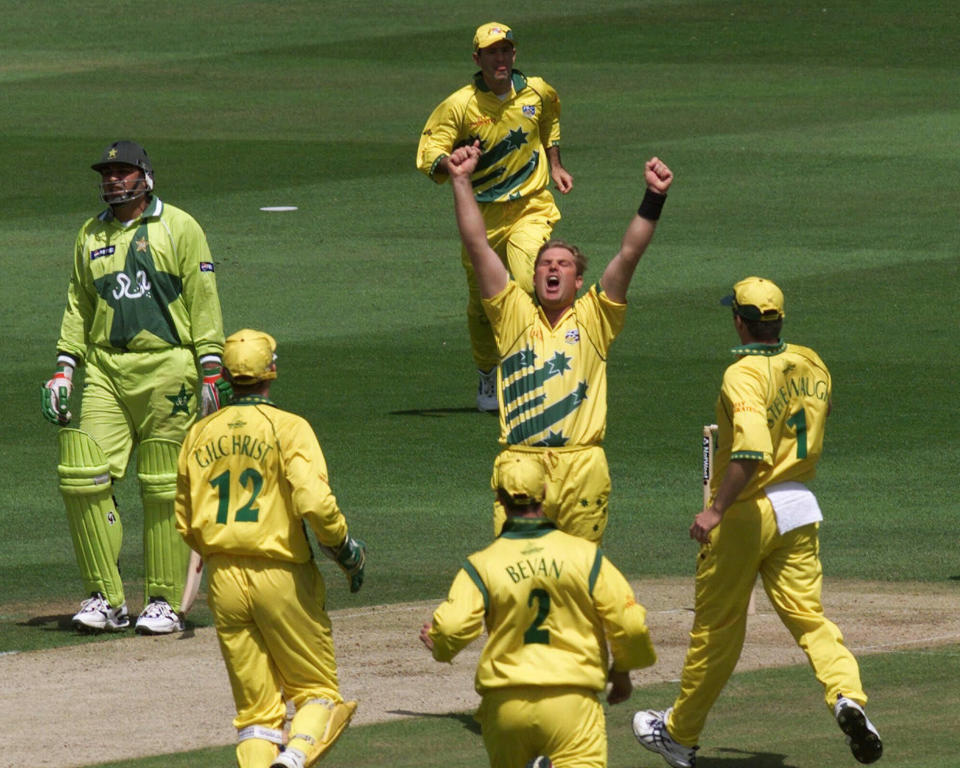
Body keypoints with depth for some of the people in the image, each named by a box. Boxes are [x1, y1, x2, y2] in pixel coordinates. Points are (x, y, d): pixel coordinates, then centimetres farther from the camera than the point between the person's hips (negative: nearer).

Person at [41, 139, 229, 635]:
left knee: (164, 488, -2)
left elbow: (203, 302, -1)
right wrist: (63, 370, 10)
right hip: (105, 370, 4)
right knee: (82, 477, -8)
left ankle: (164, 601, 6)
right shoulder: (91, 236, 16)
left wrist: (211, 373, -8)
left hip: (166, 368, -4)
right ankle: (106, 599, 0)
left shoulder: (179, 229, 2)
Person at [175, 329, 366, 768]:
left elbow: (185, 525, 12)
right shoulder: (288, 428, -6)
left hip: (223, 580, 4)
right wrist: (345, 550, -3)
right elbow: (314, 502, -19)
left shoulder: (200, 435, 9)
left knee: (256, 709, 10)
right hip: (280, 577, -4)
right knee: (317, 689, 5)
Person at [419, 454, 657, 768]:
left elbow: (452, 629, -12)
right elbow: (630, 624, 2)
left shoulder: (481, 565, 1)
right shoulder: (586, 555, 3)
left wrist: (435, 642, 12)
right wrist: (622, 670, 21)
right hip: (571, 700, -1)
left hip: (505, 703, 1)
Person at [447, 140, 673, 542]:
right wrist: (461, 182, 3)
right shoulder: (514, 314, 12)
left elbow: (629, 255, 2)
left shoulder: (593, 319, 11)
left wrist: (654, 198, -8)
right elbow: (477, 245, 8)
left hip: (582, 468, 0)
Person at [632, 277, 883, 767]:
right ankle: (846, 695, -22)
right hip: (800, 509, 6)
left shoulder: (743, 375, -20)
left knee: (716, 627, 7)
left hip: (743, 513, -6)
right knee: (808, 616, 5)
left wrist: (715, 510, -31)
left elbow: (752, 452, -32)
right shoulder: (811, 365, 4)